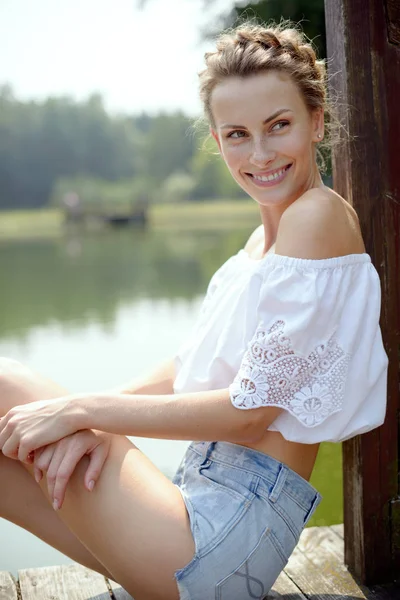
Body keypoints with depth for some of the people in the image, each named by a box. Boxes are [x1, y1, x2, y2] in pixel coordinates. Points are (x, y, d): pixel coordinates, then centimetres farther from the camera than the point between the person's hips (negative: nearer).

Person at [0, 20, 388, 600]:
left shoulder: (320, 215, -14)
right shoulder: (266, 234, 14)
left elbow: (251, 408, -18)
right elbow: (185, 369, 9)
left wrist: (83, 409, -14)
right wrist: (90, 420, -10)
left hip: (238, 522, -8)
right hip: (205, 500, 8)